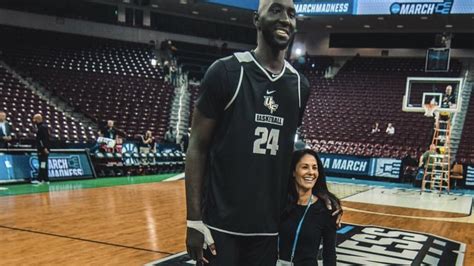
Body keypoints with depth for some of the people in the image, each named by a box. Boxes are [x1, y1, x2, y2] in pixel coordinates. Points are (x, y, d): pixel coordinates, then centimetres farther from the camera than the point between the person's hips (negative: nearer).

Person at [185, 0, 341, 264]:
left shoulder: (300, 85, 7)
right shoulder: (226, 71, -7)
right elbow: (198, 147, -6)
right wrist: (194, 220, -11)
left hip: (268, 226, 5)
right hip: (220, 223, -4)